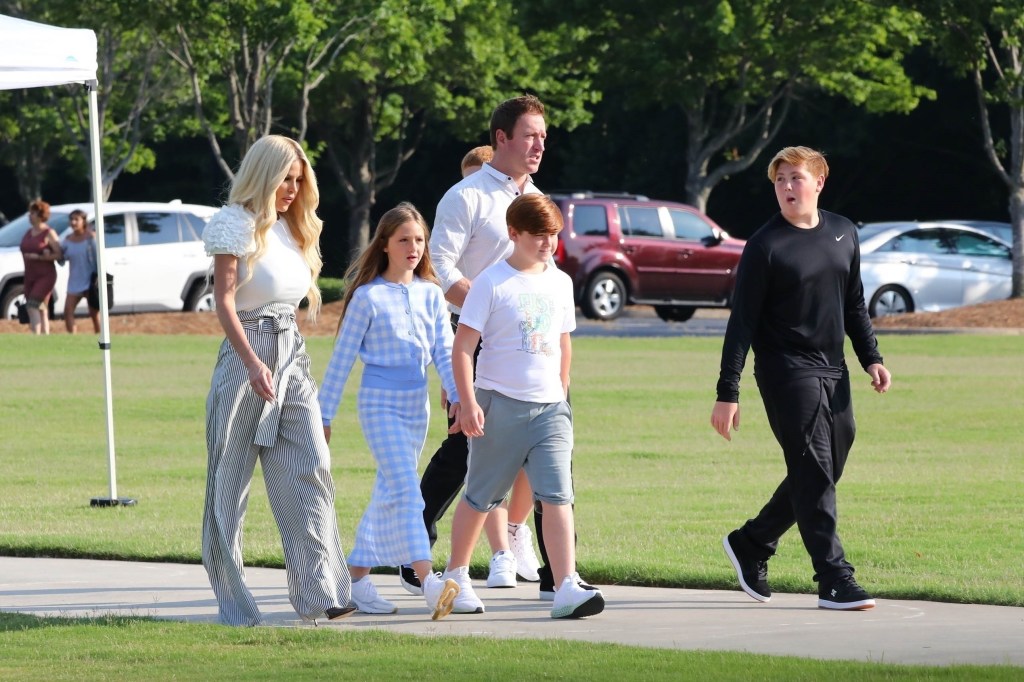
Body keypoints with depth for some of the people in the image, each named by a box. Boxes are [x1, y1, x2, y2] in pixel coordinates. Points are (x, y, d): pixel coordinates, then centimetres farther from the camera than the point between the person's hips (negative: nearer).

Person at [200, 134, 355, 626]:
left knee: (310, 468, -6)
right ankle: (233, 605, 5)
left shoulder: (293, 228, 16)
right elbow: (224, 300, -14)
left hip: (293, 356, 7)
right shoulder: (237, 225, -6)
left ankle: (319, 593, -10)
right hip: (247, 356, -7)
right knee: (230, 480, 0)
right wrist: (253, 363, -24)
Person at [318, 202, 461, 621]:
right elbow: (343, 357, -1)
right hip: (379, 403, -6)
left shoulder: (431, 295, 8)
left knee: (388, 494, 10)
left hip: (417, 405, 6)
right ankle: (428, 580, -31)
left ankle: (357, 575, 20)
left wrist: (458, 396, -11)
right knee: (406, 491, -18)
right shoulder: (368, 297, -4)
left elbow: (445, 351, 6)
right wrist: (323, 415, 0)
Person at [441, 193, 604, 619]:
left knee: (557, 495, -9)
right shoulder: (492, 283, -7)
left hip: (549, 407, 4)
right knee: (480, 497, 9)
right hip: (500, 403, -4)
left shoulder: (560, 283, 10)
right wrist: (468, 403, -16)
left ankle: (567, 589, -17)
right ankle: (456, 577, 26)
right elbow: (463, 347, -9)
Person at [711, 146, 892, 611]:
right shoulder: (766, 246, -9)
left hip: (832, 372, 7)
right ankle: (834, 581, -9)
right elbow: (742, 323, -10)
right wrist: (727, 393, -13)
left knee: (824, 472, 9)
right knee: (814, 474, -10)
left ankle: (750, 544, 25)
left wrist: (871, 358, 13)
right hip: (786, 373, -7)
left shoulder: (843, 233, 10)